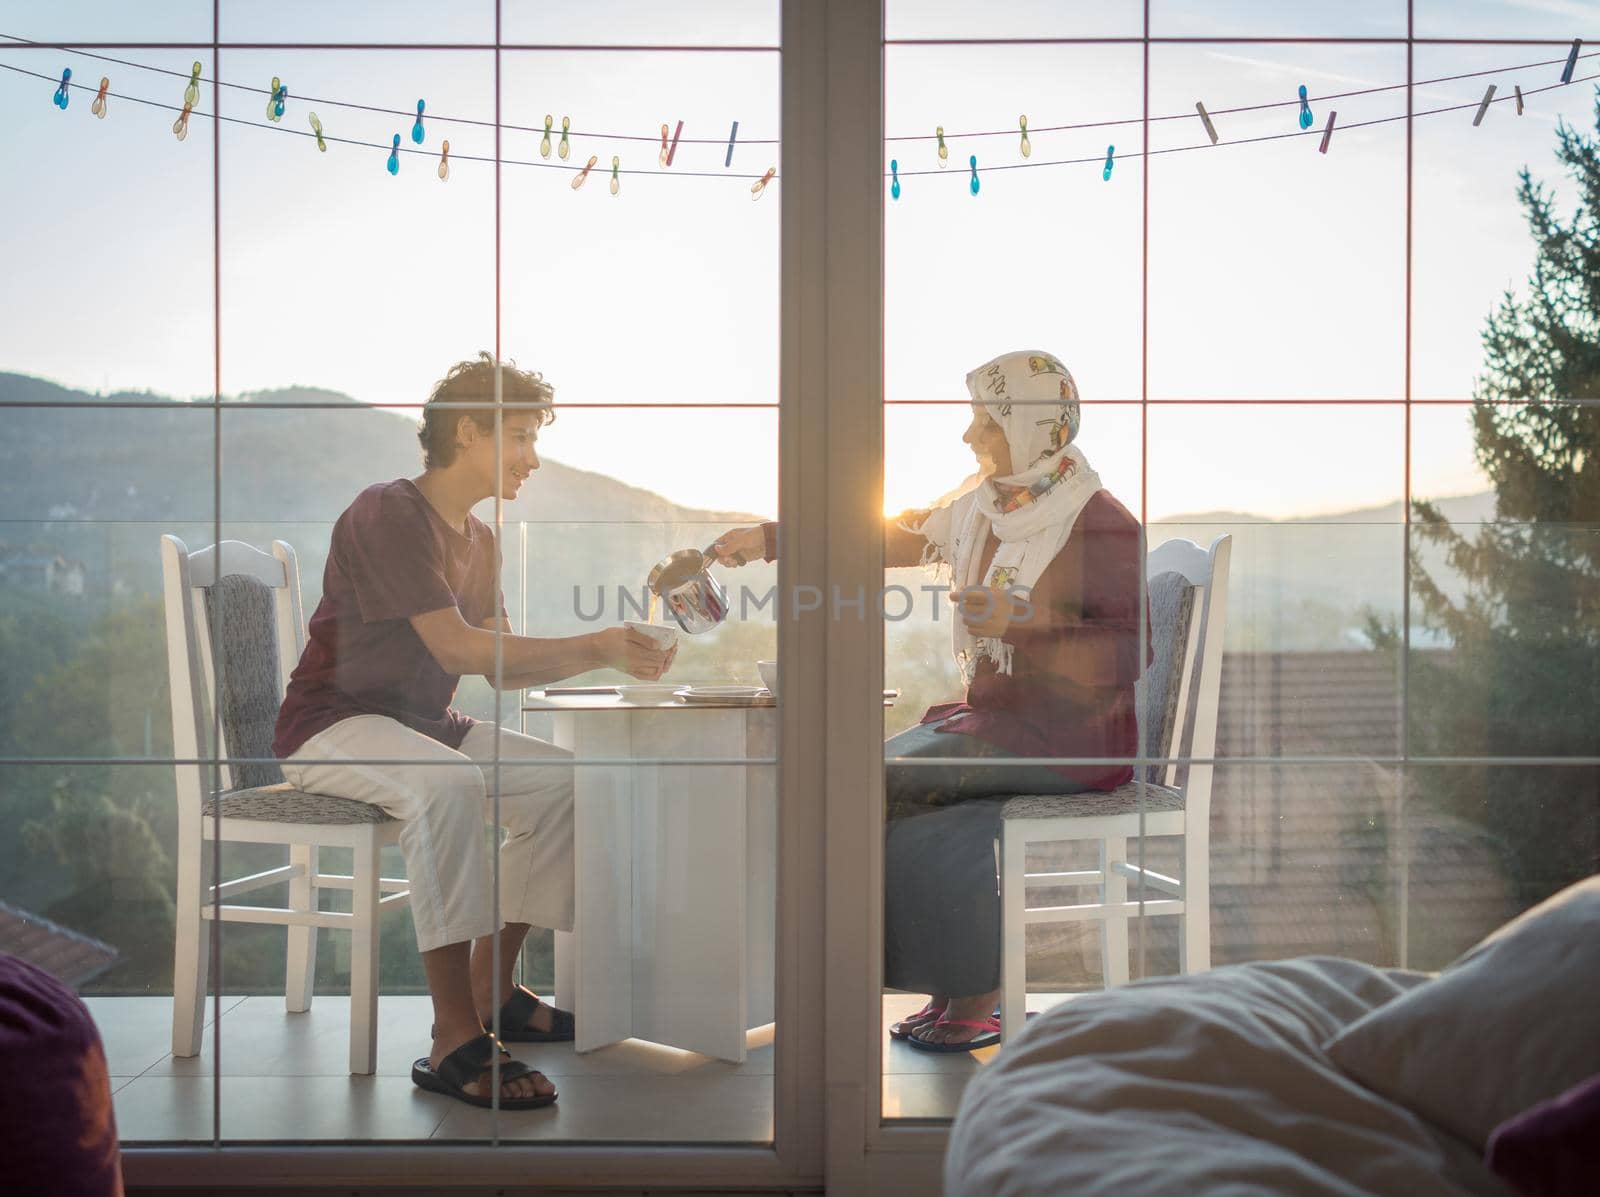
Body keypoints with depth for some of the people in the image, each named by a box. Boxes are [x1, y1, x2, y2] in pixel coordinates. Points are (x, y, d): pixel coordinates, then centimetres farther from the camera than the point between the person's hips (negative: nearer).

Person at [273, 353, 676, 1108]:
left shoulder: (478, 541, 13)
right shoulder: (387, 513, -15)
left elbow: (502, 671, 11)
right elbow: (458, 648, -24)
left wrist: (607, 657, -2)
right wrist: (594, 648, -21)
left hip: (419, 725, 9)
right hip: (331, 726, -9)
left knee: (564, 778, -2)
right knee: (450, 785, -36)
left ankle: (491, 989, 6)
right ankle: (454, 1042, -35)